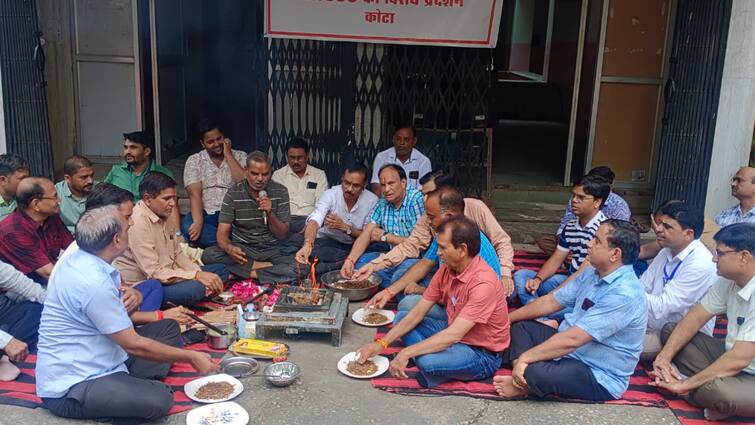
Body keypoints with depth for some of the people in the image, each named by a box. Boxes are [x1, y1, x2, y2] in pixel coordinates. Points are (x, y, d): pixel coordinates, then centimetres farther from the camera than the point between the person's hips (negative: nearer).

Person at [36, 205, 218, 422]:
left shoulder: (80, 259, 3)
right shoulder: (93, 283, -26)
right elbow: (134, 344, -22)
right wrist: (191, 357, -12)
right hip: (70, 389, -10)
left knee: (168, 328, 10)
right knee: (159, 399, -31)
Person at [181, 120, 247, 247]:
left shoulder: (240, 156, 9)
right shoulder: (194, 160, 8)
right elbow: (195, 194, -6)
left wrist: (228, 155, -6)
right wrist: (198, 222, -23)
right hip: (206, 213, 1)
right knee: (187, 226, -33)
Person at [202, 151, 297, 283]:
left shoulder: (280, 192, -2)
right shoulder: (233, 193, -3)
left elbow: (282, 235, -1)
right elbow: (222, 233, -7)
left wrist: (270, 213, -19)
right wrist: (229, 248, -30)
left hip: (272, 249, -1)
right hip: (242, 248, 1)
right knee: (208, 255, -28)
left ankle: (250, 274, -20)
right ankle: (261, 267, -18)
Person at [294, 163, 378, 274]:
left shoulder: (372, 200, -10)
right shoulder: (331, 194, -14)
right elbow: (314, 221, -31)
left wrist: (344, 227, -23)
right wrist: (307, 245, -51)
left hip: (355, 245, 2)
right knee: (313, 253, -36)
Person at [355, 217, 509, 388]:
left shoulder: (483, 282, -28)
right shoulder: (447, 269, -4)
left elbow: (454, 335, -32)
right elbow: (418, 313, 0)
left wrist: (406, 353, -31)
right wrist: (381, 343, -6)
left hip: (483, 355, -8)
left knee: (427, 362, -34)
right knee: (401, 318, 4)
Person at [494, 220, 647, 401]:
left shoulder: (624, 294, -28)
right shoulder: (594, 273, 3)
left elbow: (573, 339, -31)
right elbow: (551, 301, 11)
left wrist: (525, 357, -24)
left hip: (600, 378, -10)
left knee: (533, 371, -33)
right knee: (521, 326, 10)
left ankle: (528, 384, 1)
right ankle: (521, 378, -11)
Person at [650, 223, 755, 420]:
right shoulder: (729, 280, -2)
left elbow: (739, 359, -31)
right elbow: (695, 318, 2)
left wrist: (685, 385, -22)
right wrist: (664, 357, -10)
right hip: (731, 360, 8)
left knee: (716, 390, -38)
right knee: (670, 330, 5)